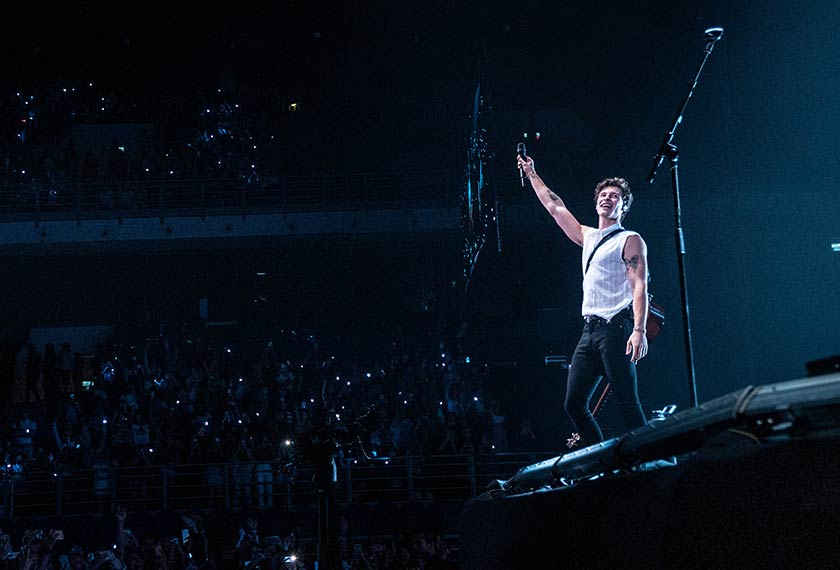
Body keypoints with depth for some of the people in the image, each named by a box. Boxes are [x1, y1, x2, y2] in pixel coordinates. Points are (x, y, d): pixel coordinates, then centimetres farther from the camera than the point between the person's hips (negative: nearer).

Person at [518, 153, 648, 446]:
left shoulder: (630, 240, 0)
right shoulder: (587, 237, 21)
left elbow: (640, 286, -11)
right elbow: (555, 207, 31)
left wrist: (639, 330, -22)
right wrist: (531, 174, 35)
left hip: (616, 328, -8)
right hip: (590, 330, 8)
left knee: (627, 404, -12)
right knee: (574, 403, 2)